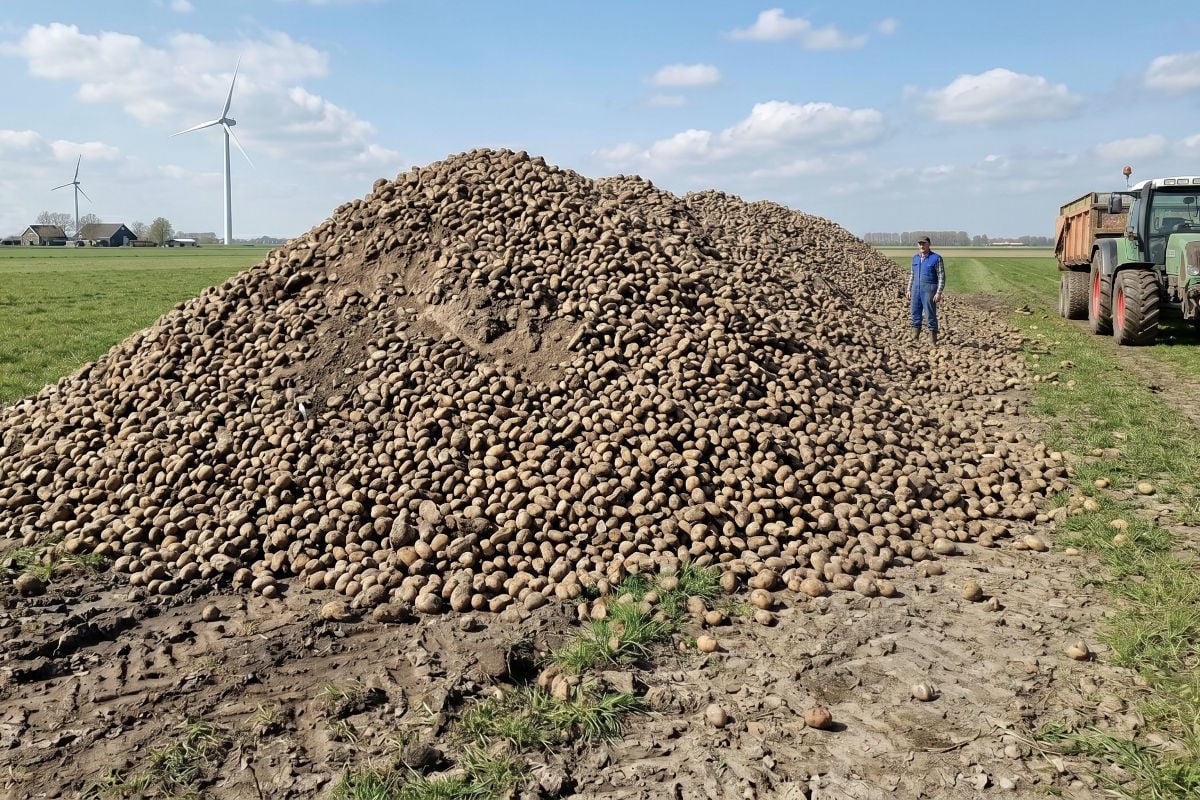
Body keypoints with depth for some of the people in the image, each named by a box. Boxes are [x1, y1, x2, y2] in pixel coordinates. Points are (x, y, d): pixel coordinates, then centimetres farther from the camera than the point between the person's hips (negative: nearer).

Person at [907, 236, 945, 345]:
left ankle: (933, 341, 0)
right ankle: (914, 338, 17)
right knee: (915, 313, 8)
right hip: (916, 289, 6)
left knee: (930, 315, -5)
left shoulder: (936, 258, -8)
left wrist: (939, 293, -16)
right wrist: (909, 289, 13)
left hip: (929, 290, -6)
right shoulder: (915, 257, 10)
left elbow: (941, 277, -9)